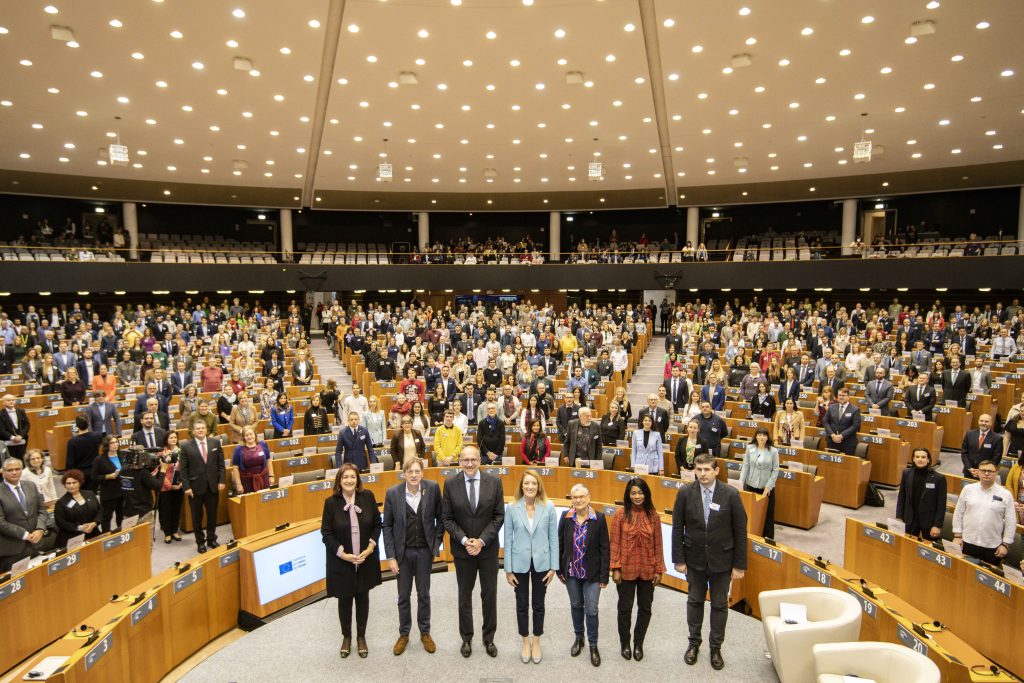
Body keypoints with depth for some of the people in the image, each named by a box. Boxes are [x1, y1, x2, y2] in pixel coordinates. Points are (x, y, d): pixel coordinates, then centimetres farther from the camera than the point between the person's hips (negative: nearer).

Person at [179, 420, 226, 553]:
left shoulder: (215, 442, 1)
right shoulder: (186, 446, -5)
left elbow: (221, 463, 3)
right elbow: (183, 469, -5)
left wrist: (221, 481, -3)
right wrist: (186, 487, -10)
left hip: (213, 485, 2)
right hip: (195, 486, -2)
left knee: (212, 514, 12)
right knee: (197, 516, 10)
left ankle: (211, 539, 29)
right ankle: (200, 541, 25)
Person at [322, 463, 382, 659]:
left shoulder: (367, 496, -9)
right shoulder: (331, 502, -12)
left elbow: (377, 523, -1)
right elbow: (326, 532, -7)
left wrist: (370, 547, -12)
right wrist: (342, 554, -15)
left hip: (366, 559, 1)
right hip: (341, 561, -1)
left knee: (363, 598, 15)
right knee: (345, 599, 14)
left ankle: (361, 637, 35)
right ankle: (346, 637, 37)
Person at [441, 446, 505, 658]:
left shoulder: (494, 482, -9)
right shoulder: (450, 484, -8)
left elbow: (499, 516, -7)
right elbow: (447, 518, -5)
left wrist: (481, 540, -15)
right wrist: (464, 540, -15)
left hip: (488, 548, 0)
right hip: (462, 549, 0)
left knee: (490, 594, 12)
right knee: (465, 595, 15)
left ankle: (489, 638, 31)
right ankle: (466, 638, 32)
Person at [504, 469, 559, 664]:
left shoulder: (548, 507, -9)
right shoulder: (512, 508, -9)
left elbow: (553, 538, -3)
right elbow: (508, 539, -4)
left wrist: (553, 567, -4)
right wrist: (508, 569, -3)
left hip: (541, 563, 0)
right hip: (520, 563, 0)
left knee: (538, 604, 15)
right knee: (522, 605, 14)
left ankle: (536, 642, 35)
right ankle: (525, 642, 35)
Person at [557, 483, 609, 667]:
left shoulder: (599, 518, -12)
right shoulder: (566, 518, -6)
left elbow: (605, 548, -8)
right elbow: (560, 544, 2)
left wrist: (604, 576, -8)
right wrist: (559, 570, 4)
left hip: (592, 574, -2)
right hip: (571, 572, 2)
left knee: (591, 610, 2)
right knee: (576, 605, 18)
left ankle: (593, 645, 24)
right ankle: (579, 637, 41)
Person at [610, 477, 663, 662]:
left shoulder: (652, 515, -3)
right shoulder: (620, 514, -9)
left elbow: (658, 544, 1)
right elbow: (614, 543, -7)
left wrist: (659, 569, 1)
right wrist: (615, 568, -9)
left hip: (647, 570, 2)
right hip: (626, 570, -2)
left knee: (645, 608, 14)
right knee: (625, 608, 12)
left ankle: (638, 644, 34)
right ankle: (625, 643, 33)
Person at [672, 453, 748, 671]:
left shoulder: (731, 495, -14)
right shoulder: (685, 493, -11)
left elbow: (740, 531, -8)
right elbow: (677, 528, -4)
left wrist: (740, 565, -6)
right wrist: (679, 559, -5)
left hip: (721, 560, -1)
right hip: (694, 559, 1)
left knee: (719, 604, 14)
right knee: (694, 601, 17)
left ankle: (716, 647, 32)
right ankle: (694, 642, 36)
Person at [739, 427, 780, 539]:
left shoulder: (773, 451, -6)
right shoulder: (750, 448, -2)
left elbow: (775, 470, -4)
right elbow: (745, 466, 2)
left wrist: (768, 486, -9)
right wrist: (741, 483, -2)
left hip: (767, 487, -1)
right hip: (751, 485, 1)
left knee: (768, 513, 6)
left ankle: (768, 537, 19)